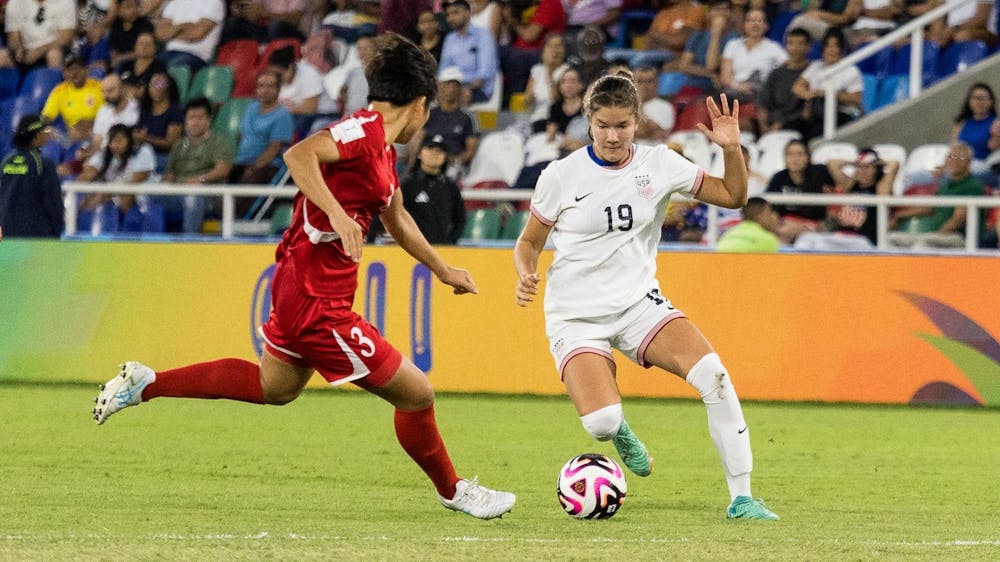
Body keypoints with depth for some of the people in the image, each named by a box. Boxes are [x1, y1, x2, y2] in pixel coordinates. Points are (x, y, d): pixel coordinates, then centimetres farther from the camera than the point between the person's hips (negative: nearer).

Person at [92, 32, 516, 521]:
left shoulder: (383, 150, 13)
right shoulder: (364, 130, -17)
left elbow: (397, 220, 30)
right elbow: (299, 154, -33)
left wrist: (444, 270, 41)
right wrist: (337, 212, -42)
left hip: (297, 288, 11)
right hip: (319, 302, -11)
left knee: (273, 387, 30)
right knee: (416, 394, -1)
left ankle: (144, 383, 31)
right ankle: (453, 491, 20)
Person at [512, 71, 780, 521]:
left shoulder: (658, 164, 0)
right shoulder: (562, 175, -6)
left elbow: (732, 197, 7)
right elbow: (529, 241, 5)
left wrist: (731, 149, -10)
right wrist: (526, 275, -16)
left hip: (639, 303, 2)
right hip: (576, 316, -2)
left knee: (712, 374, -25)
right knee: (601, 424, -26)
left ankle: (741, 498, -16)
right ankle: (618, 431, 17)